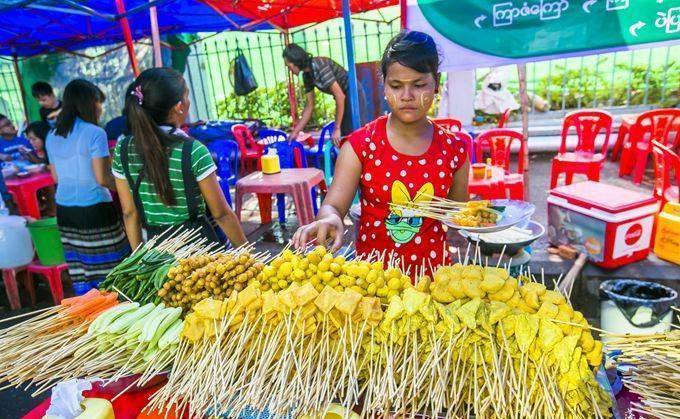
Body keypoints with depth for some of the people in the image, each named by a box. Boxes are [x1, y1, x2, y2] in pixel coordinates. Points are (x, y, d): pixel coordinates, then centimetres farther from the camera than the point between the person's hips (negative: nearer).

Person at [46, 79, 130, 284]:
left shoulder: (52, 136, 10)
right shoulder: (94, 133, -10)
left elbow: (56, 177, 18)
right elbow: (102, 179, -14)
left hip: (64, 210, 7)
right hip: (94, 209, -7)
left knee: (81, 273, 10)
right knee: (109, 273, 2)